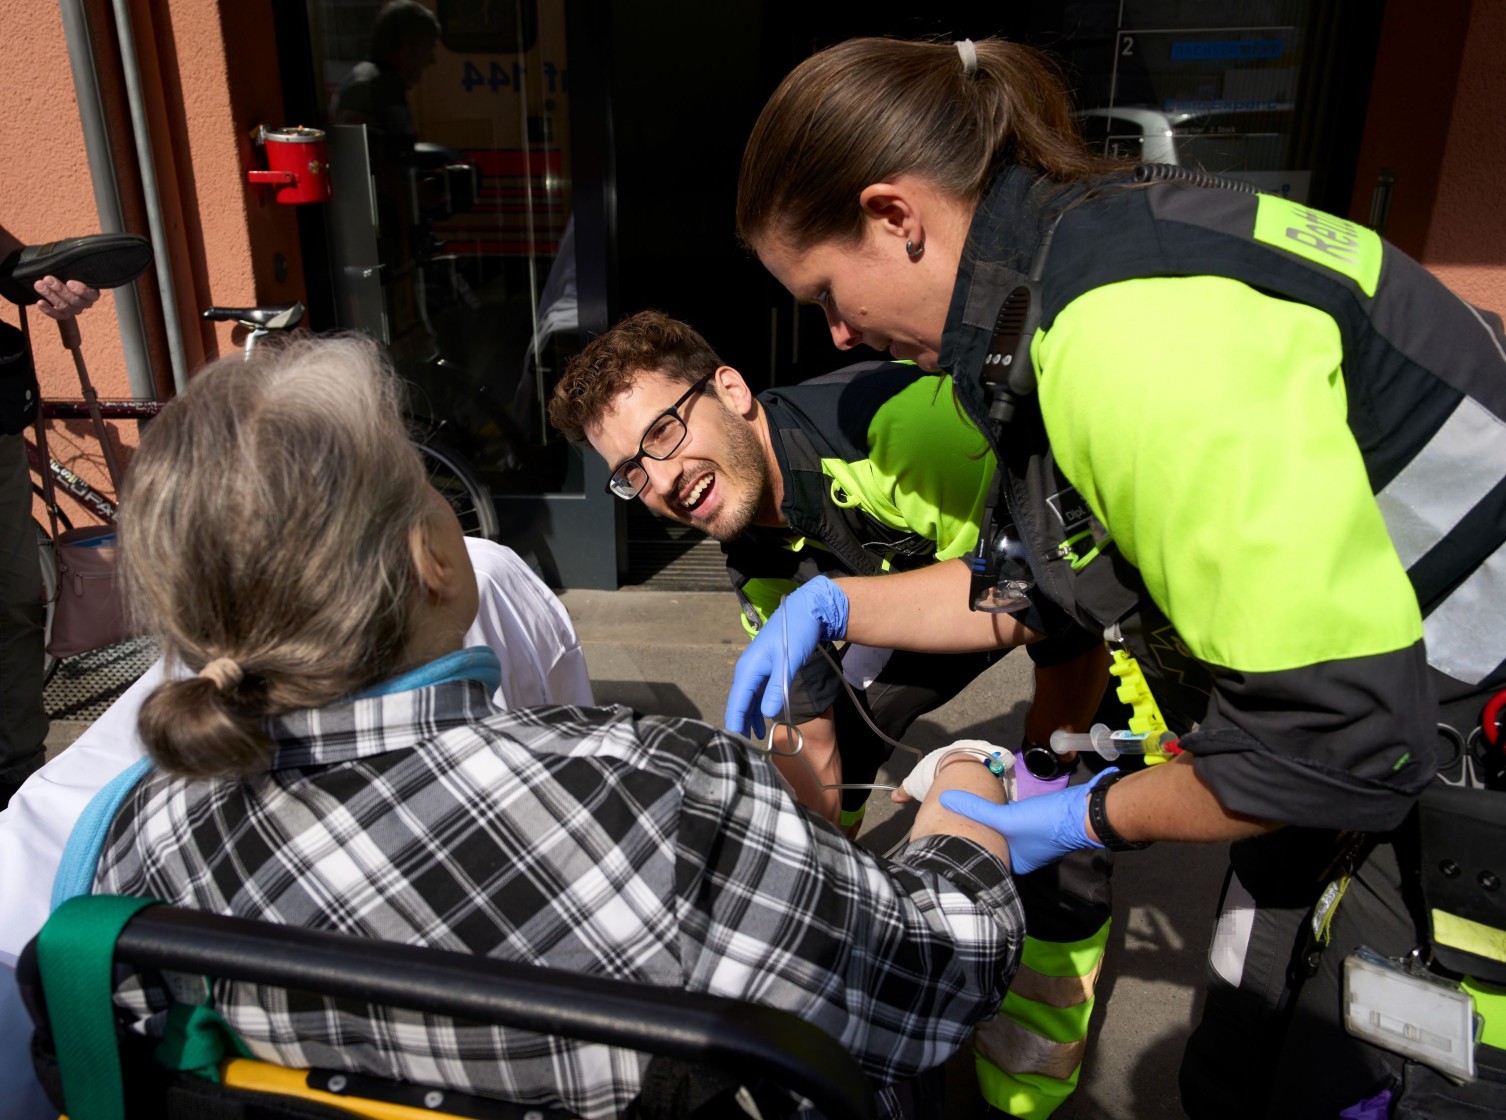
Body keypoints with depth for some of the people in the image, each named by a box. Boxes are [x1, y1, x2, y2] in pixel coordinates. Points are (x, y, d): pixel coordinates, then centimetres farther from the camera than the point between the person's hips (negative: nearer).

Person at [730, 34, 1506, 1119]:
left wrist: (1093, 819, -12)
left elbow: (1334, 727, -29)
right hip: (1391, 755, 9)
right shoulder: (1085, 259, 1)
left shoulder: (1141, 337, -31)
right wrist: (832, 604, 7)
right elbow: (1050, 569, 11)